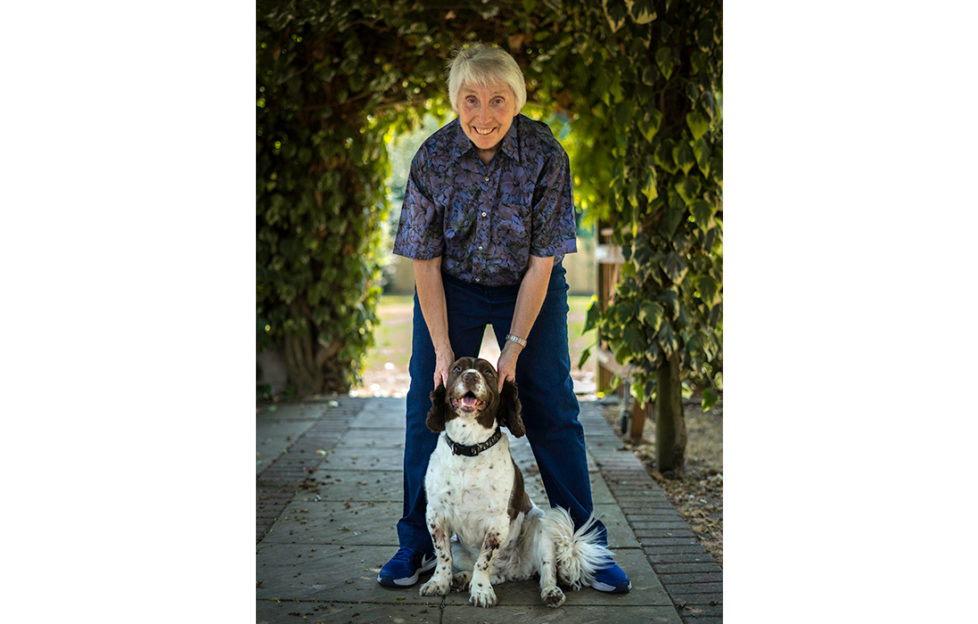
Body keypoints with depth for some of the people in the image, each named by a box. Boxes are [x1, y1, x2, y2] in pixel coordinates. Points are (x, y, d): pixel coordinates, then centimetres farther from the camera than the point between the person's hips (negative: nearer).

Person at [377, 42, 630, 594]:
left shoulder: (545, 154, -21)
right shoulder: (433, 157, -18)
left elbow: (542, 260, -18)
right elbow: (425, 263, -12)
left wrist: (514, 347, -21)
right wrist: (443, 349, -17)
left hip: (530, 290, -1)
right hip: (452, 289, 1)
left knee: (553, 410, -2)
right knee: (429, 407, 0)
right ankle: (418, 544, 14)